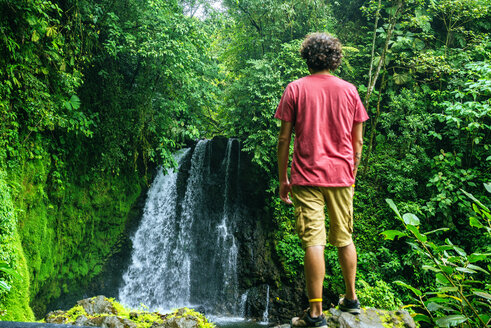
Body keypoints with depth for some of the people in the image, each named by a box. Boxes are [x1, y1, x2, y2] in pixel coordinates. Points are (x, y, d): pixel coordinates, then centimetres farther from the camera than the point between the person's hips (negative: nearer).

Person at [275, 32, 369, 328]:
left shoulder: (296, 89, 0)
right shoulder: (349, 90, 6)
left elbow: (284, 139, -3)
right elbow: (358, 141, 8)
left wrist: (283, 178, 4)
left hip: (307, 175, -3)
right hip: (341, 174, 3)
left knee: (313, 241, -5)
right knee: (344, 238, 15)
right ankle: (351, 299, 28)